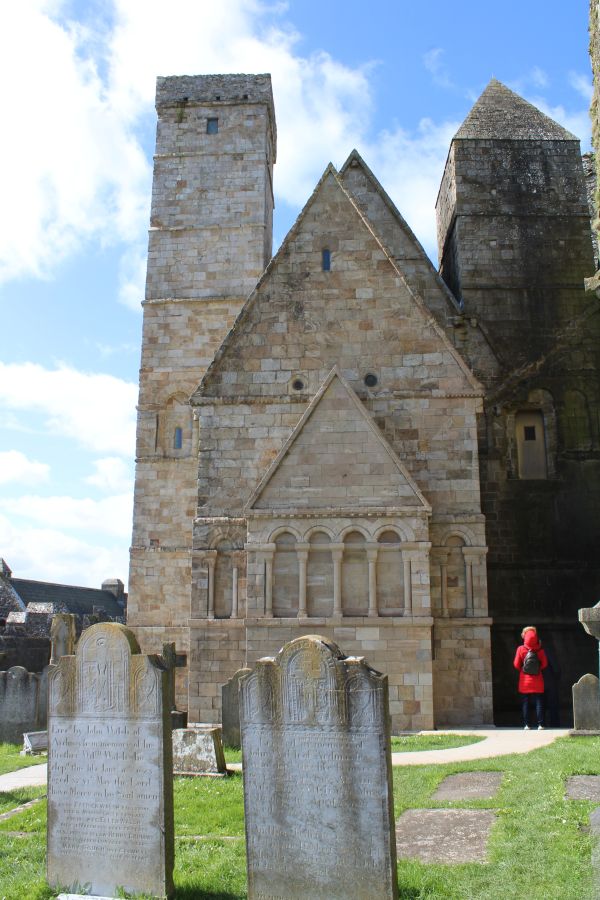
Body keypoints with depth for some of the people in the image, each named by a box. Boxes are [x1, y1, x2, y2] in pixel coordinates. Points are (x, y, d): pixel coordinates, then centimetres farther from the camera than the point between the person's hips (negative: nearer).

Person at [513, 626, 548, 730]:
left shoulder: (520, 649, -8)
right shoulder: (539, 649, -6)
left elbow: (516, 665, -3)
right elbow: (545, 664, -2)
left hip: (524, 681, 0)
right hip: (537, 681, 0)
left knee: (525, 703, 5)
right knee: (539, 702, 6)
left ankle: (526, 724, 3)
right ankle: (540, 724, 2)